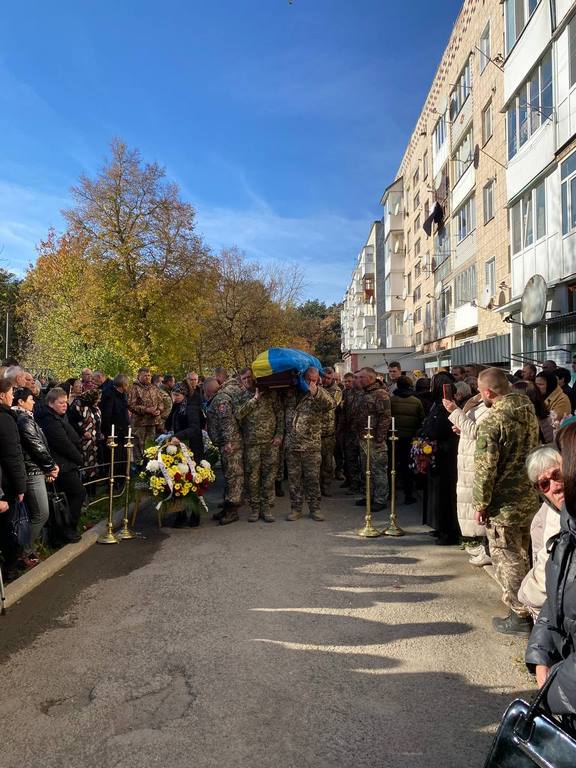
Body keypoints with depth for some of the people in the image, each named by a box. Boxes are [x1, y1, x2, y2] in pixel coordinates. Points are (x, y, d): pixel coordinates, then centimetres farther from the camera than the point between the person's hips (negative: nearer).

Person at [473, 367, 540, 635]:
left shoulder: (492, 423, -23)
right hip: (530, 498, 8)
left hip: (504, 503, -8)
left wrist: (480, 504, -10)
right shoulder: (529, 412, 2)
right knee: (522, 555, 22)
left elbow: (485, 469, -22)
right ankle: (527, 605, 36)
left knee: (507, 559, 6)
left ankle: (519, 617, 15)